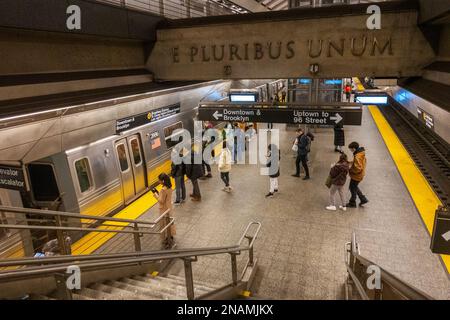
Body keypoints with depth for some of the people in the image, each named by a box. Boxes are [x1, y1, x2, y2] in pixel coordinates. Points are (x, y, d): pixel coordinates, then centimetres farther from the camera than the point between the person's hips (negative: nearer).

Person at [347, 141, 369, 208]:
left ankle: (352, 203, 25)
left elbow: (358, 168, -32)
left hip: (356, 176, -9)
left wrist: (350, 170, -17)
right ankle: (363, 199, 32)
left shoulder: (357, 157, -30)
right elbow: (365, 161, 15)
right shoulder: (362, 154, 0)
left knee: (353, 189, 9)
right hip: (359, 175, 9)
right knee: (354, 187, 25)